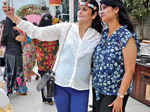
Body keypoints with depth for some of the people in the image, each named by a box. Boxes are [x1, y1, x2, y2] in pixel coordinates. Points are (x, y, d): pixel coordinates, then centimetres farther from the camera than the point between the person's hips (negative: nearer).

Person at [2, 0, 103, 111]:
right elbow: (37, 32, -10)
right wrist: (13, 17, -17)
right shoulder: (65, 28, -4)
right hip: (61, 84, 1)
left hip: (81, 89, 0)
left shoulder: (97, 37, -2)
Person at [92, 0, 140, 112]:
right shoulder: (103, 34, 4)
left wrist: (120, 97, -17)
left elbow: (129, 71, -16)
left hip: (114, 93, -5)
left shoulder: (127, 37, -14)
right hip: (97, 90, 6)